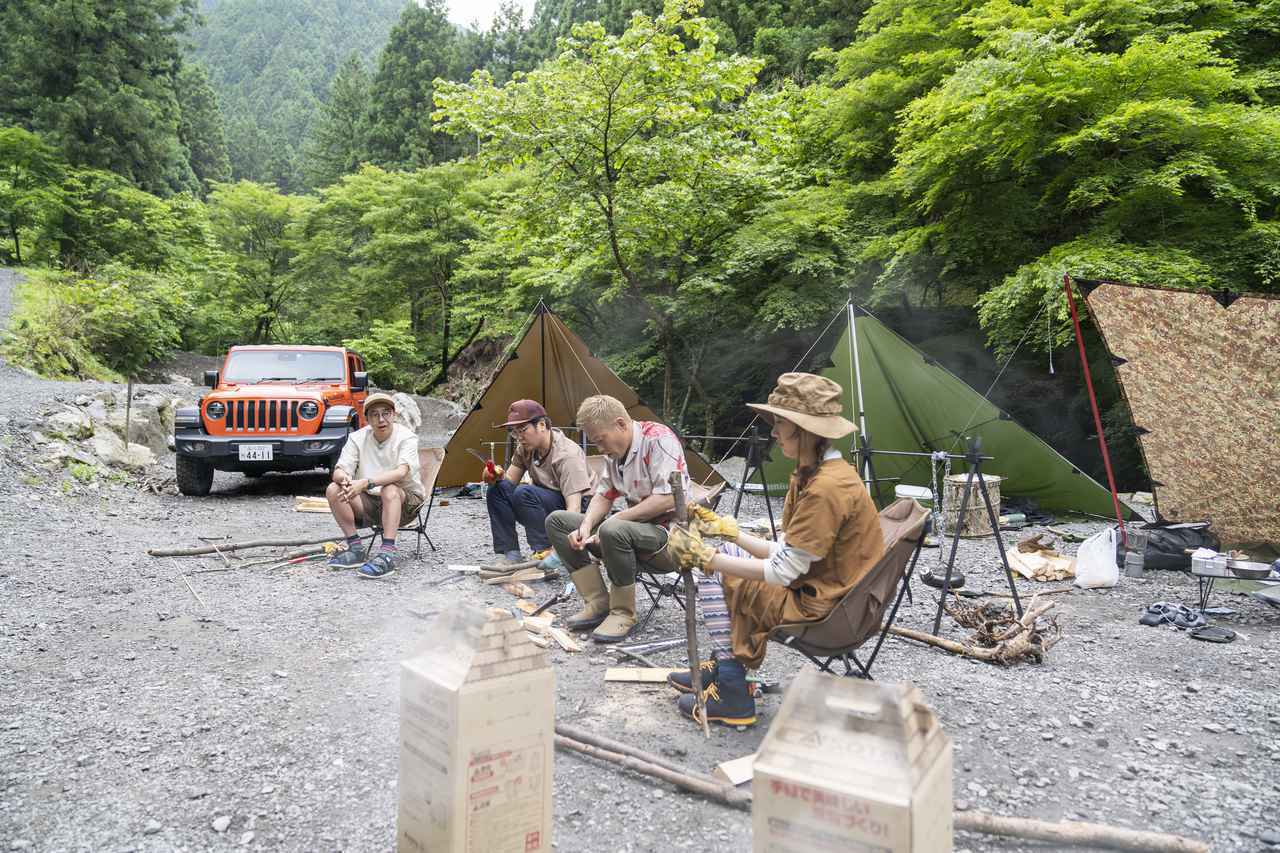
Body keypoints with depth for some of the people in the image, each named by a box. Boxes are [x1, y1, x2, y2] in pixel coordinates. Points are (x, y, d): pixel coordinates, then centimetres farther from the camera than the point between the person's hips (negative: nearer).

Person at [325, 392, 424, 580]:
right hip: (371, 502, 5)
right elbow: (338, 472, -8)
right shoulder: (357, 438, 0)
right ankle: (355, 549, -12)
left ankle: (387, 554, -41)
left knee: (389, 490, -37)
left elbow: (401, 472, -30)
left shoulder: (406, 437, -13)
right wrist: (345, 479, -34)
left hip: (406, 502, -4)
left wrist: (366, 482, -43)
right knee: (333, 489, -17)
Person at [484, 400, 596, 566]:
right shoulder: (525, 447, 0)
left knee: (524, 493, -29)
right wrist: (498, 476, -17)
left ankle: (545, 554, -22)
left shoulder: (567, 454, -25)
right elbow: (510, 479, 9)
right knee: (497, 490, -9)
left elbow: (574, 507, -31)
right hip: (547, 511, 8)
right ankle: (510, 554, -6)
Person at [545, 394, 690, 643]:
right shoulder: (614, 450, 8)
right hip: (633, 527, 9)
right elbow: (603, 495, 12)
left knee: (613, 530, -39)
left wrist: (615, 519, -21)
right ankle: (598, 603, -4)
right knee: (557, 521, 0)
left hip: (668, 536, -9)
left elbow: (668, 499, -26)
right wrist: (586, 526, -8)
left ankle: (623, 613, -16)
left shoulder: (659, 439, -18)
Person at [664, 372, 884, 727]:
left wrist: (706, 558, -21)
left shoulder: (826, 488, -27)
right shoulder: (819, 472, 4)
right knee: (726, 556, 15)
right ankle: (721, 667, 22)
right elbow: (784, 552, 7)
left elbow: (781, 573, -25)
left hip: (822, 610, -10)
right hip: (823, 591, 10)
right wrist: (726, 529, 6)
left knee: (715, 578, -6)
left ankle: (732, 695, 2)